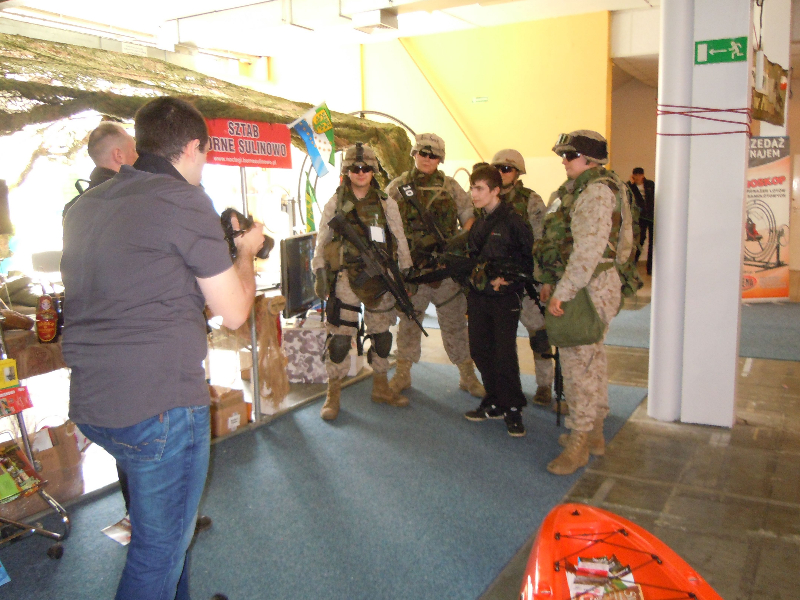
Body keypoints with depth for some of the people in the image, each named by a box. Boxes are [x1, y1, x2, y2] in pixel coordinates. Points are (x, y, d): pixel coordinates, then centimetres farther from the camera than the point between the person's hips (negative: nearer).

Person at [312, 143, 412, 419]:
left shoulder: (386, 203, 7)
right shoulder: (334, 204, 2)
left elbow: (400, 240, 10)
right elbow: (321, 242, 6)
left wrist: (407, 272, 7)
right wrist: (319, 274, 0)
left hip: (380, 279, 3)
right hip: (345, 279, -2)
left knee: (382, 336, 12)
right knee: (339, 338, -3)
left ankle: (381, 388, 29)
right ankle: (333, 395, 10)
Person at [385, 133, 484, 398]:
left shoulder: (450, 186, 8)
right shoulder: (397, 187, 6)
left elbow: (469, 216, 8)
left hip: (446, 266, 0)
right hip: (410, 267, 0)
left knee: (454, 321, 6)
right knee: (408, 319, 10)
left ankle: (468, 376, 17)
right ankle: (402, 374, 24)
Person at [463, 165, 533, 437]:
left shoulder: (512, 220, -10)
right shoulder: (478, 222, 12)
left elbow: (530, 256, -8)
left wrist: (508, 275, -15)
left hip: (505, 295, -7)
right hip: (478, 294, 7)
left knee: (504, 353, -6)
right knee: (480, 350, 9)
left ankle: (512, 409, 9)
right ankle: (495, 403, 23)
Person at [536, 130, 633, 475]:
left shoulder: (596, 192, -16)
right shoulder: (578, 190, 17)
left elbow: (587, 252, -25)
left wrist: (561, 293, -24)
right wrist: (549, 282, 15)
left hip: (588, 290, -11)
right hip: (584, 288, 11)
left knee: (579, 363, -6)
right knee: (592, 360, 17)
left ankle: (579, 443, 4)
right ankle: (594, 434, 29)